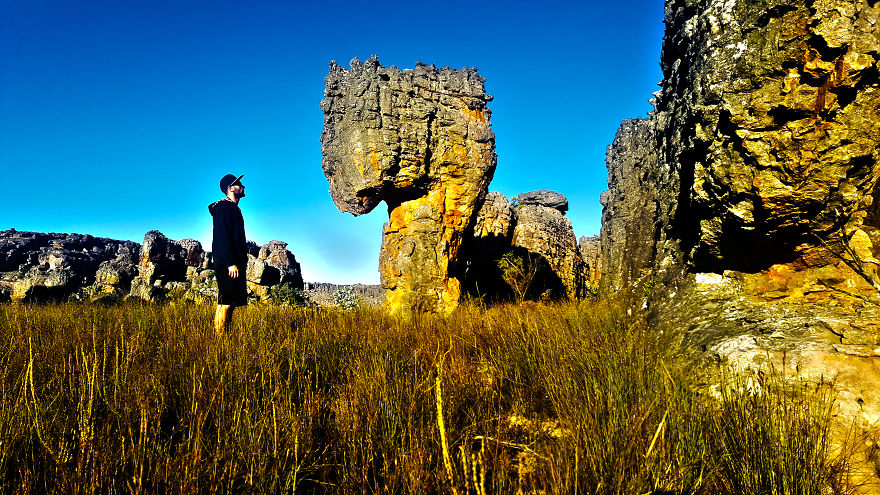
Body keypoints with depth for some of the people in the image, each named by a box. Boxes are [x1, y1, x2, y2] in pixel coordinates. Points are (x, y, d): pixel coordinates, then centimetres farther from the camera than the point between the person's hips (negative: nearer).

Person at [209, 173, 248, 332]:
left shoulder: (234, 209, 23)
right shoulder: (223, 207, -7)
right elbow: (222, 237, -16)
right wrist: (231, 263, -22)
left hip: (236, 263, 10)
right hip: (228, 264, -10)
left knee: (231, 303, 8)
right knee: (225, 303, -11)